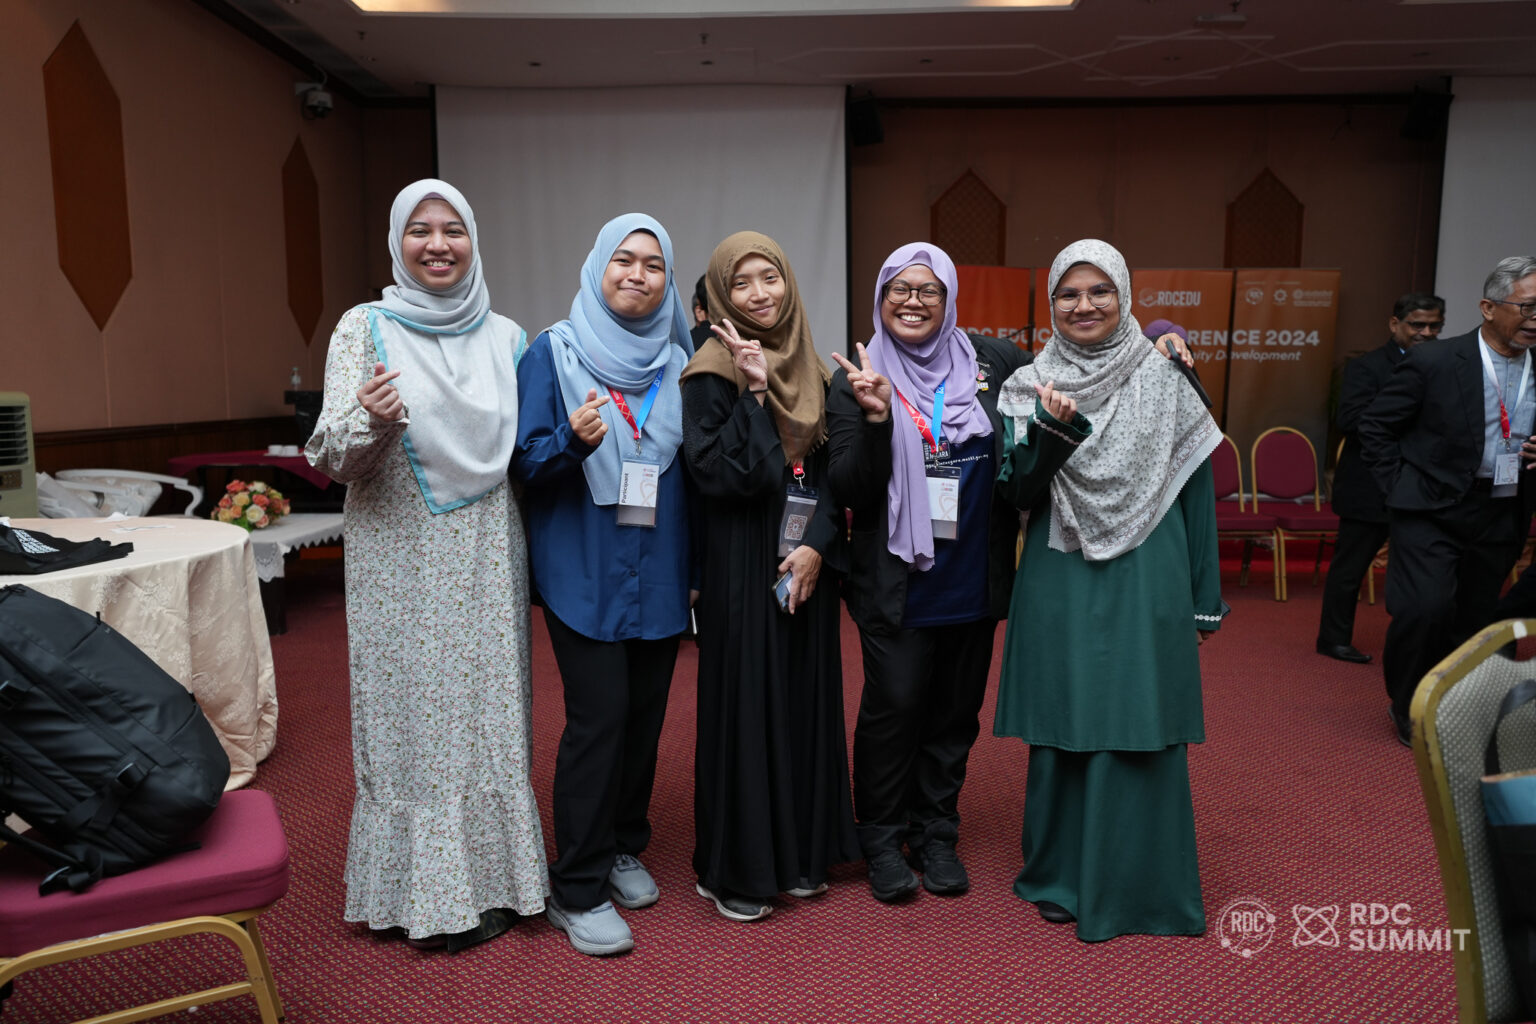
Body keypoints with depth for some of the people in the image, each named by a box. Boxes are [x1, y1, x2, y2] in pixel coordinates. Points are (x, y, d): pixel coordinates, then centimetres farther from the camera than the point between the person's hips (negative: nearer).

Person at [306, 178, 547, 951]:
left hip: (487, 560, 3)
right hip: (401, 561, -3)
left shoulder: (506, 336, 7)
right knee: (413, 712, 4)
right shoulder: (364, 327, -1)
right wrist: (371, 421, -27)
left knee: (490, 709, 9)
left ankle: (490, 876, 25)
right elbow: (331, 458, -7)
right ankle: (425, 889, 20)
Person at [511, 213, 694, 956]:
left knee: (645, 711, 10)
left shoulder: (678, 362, 9)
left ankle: (624, 848, 31)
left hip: (659, 574, 5)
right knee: (599, 715, -6)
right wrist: (573, 441, -25)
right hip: (584, 572, -4)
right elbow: (525, 461, -7)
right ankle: (577, 889, 9)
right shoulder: (553, 352, -2)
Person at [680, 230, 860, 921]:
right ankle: (732, 869, 16)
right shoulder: (712, 373, -7)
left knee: (807, 699, 11)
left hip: (806, 563, 6)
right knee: (744, 701, 0)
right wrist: (753, 392, -20)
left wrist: (817, 543, -6)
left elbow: (830, 472, 9)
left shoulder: (810, 370, 11)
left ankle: (799, 853, 28)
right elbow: (716, 474, -18)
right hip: (743, 566, -6)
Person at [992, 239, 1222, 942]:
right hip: (1060, 588, 1)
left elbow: (1196, 493, 5)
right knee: (1063, 731, 8)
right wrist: (1053, 430, -21)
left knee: (1138, 733, 3)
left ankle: (1134, 884, 21)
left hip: (1146, 586, 0)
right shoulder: (1031, 388, 4)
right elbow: (1018, 495, -4)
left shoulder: (1164, 384, 3)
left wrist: (1205, 600, 4)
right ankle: (1061, 876, 25)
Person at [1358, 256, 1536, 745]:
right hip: (1433, 510, -5)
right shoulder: (1435, 362, -9)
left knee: (1472, 622, 11)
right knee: (1426, 609, -15)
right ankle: (1408, 709, 10)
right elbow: (1375, 427, -4)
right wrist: (1400, 490, -7)